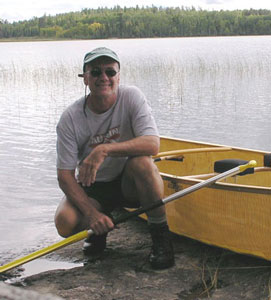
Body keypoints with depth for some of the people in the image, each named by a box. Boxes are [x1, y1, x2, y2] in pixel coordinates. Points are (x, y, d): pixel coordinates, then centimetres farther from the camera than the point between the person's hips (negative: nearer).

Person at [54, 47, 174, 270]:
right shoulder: (71, 118, -13)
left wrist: (104, 149, -40)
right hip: (92, 187, 1)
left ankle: (161, 237, -16)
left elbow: (153, 144, -28)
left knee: (142, 162, -34)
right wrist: (91, 212, -26)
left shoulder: (131, 97, -14)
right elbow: (65, 175, -13)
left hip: (131, 183, -1)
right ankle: (101, 227, 11)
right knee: (65, 223, -26)